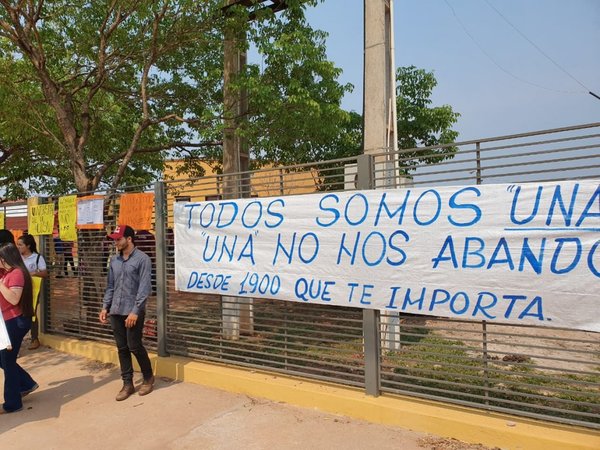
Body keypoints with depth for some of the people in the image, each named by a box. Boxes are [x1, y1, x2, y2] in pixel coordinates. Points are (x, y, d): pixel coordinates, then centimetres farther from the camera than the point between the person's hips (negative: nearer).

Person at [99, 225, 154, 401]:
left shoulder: (142, 259, -9)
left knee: (134, 347, -1)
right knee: (122, 348, 9)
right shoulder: (114, 260, 11)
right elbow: (110, 286, 17)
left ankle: (148, 378, 20)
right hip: (116, 311, 6)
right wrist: (105, 307, 9)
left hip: (133, 312, -6)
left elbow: (145, 288, -14)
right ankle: (127, 384, 20)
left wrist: (135, 311, -18)